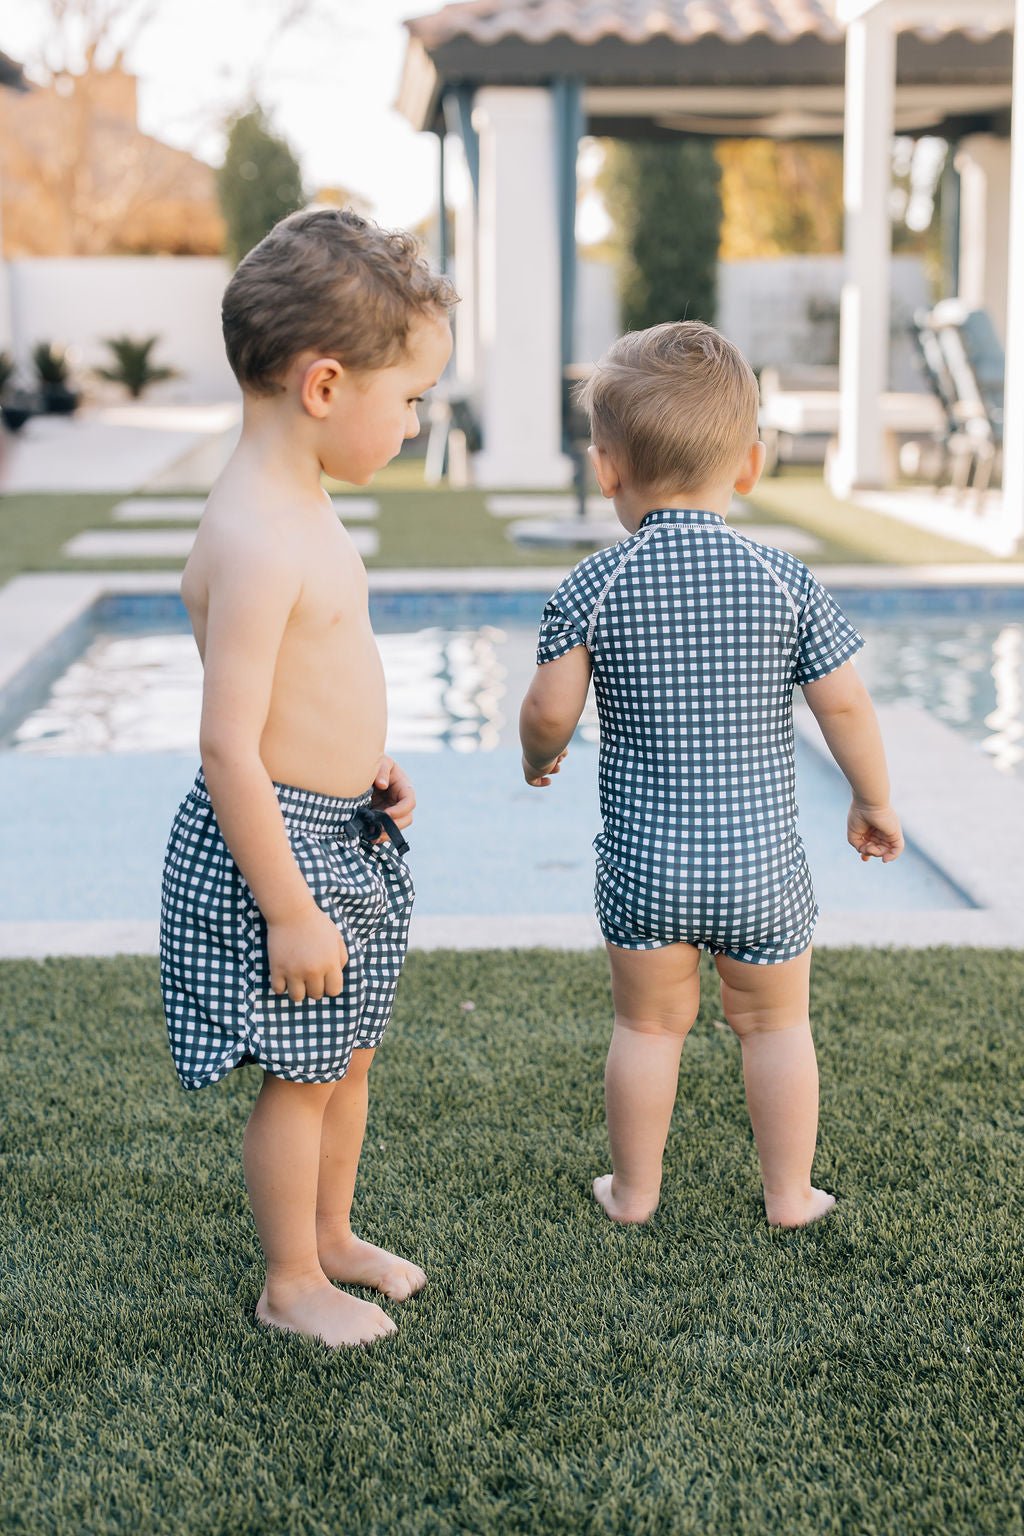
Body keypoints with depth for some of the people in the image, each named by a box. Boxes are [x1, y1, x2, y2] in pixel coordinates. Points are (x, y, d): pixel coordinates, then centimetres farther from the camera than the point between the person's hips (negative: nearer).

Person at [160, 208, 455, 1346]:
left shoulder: (299, 510, 7)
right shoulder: (253, 542, -26)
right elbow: (228, 748, -27)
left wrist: (367, 769, 9)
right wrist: (289, 908, -23)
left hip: (342, 838, 10)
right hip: (278, 848, -10)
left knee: (348, 1054, 22)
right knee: (300, 1077, 6)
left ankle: (332, 1234, 42)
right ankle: (290, 1283, 26)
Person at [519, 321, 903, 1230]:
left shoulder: (591, 590, -9)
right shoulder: (786, 583, -7)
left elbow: (550, 711, -8)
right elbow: (845, 705, -4)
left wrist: (539, 759, 16)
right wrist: (874, 802, 12)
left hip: (644, 863, 0)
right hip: (763, 862, 0)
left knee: (649, 1025, 16)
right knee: (776, 1024, 17)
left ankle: (635, 1190, 29)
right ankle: (789, 1194, 28)